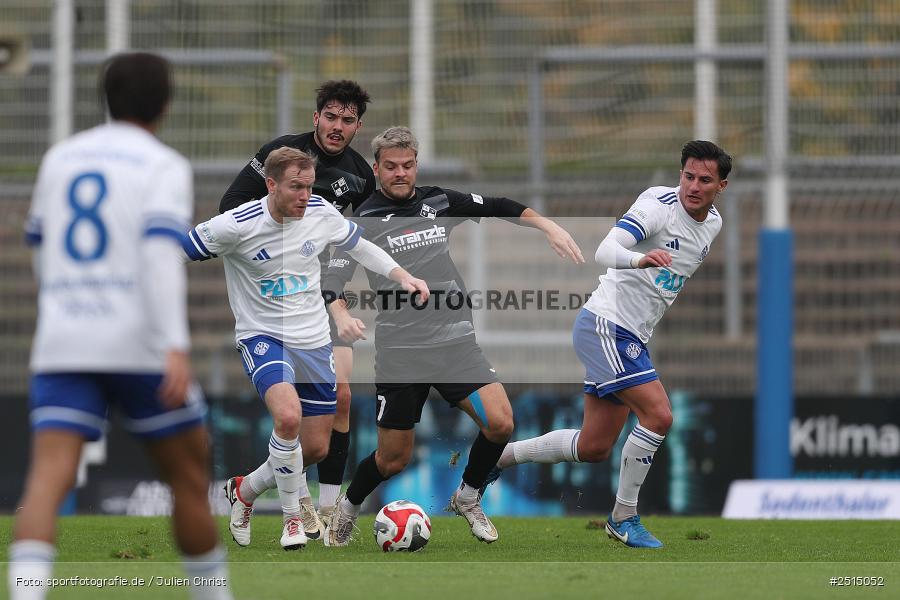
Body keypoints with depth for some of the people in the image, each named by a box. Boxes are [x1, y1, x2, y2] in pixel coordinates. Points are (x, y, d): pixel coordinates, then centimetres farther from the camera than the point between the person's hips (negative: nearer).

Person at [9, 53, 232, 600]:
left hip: (62, 349, 3)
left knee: (49, 481, -11)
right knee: (190, 473, 15)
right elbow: (162, 251, -16)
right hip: (139, 348, -3)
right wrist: (177, 347, -25)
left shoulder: (61, 158, 17)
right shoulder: (164, 167, 0)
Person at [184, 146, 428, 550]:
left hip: (313, 340, 5)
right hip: (262, 336, -5)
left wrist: (402, 276, 4)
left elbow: (359, 246, 14)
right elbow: (177, 252, -8)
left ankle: (245, 491, 35)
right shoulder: (236, 226, -19)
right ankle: (291, 518, -13)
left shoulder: (321, 214, -5)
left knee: (316, 449, 7)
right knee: (288, 416, -32)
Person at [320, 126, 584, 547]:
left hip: (454, 339, 3)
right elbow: (334, 277, -12)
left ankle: (467, 497, 10)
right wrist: (341, 315, -33)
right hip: (399, 350, -3)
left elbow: (498, 207, 17)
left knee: (499, 423, -17)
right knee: (392, 460, 1)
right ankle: (347, 508, 32)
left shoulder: (439, 201, 8)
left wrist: (549, 227, 4)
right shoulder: (365, 219, -4)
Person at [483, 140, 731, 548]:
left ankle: (497, 456, 26)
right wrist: (640, 259, -50)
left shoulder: (713, 223, 8)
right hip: (605, 326, -9)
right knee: (658, 415, -20)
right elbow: (605, 251, -31)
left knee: (593, 449, 9)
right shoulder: (659, 204, -17)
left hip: (632, 338, 9)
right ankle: (623, 518, -7)